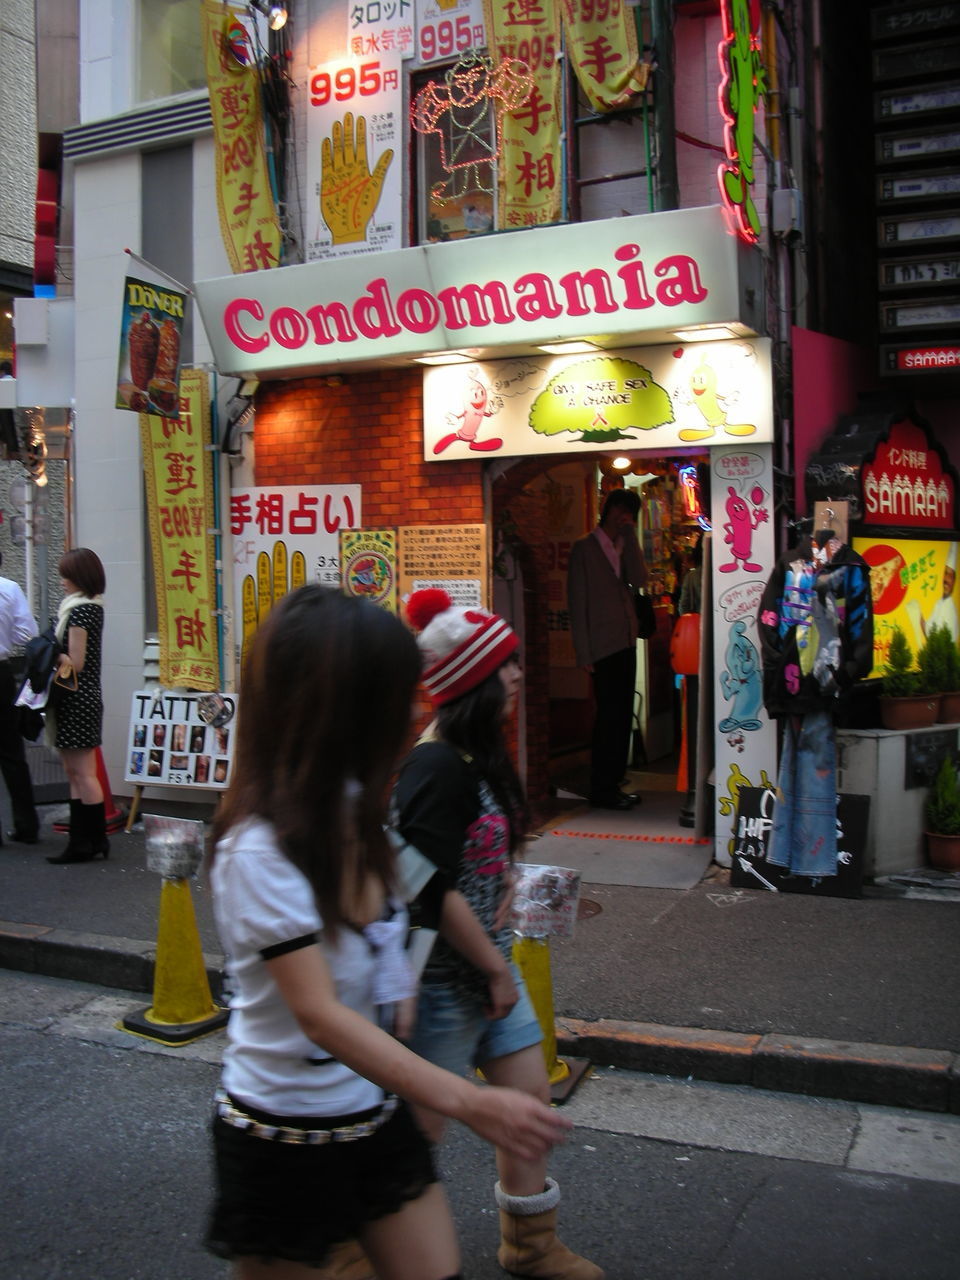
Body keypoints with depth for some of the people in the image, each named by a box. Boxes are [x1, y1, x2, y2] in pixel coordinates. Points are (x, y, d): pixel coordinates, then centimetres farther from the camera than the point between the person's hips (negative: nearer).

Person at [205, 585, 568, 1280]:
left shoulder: (352, 809, -1)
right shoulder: (260, 850, -26)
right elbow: (320, 1016, -32)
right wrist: (468, 1100, -41)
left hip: (378, 1116, 6)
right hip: (287, 1138, -6)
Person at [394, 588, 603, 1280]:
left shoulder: (482, 755, 7)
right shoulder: (437, 767, -24)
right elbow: (434, 891, -24)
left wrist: (502, 906, 3)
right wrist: (496, 970, -15)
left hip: (488, 962, 10)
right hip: (445, 979, -10)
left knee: (532, 1096, 19)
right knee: (421, 1130, 6)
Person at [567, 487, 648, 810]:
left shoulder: (625, 547, 16)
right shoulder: (584, 548, -2)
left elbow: (639, 580, -3)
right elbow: (577, 602, -6)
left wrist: (631, 535, -6)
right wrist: (584, 653, -11)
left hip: (626, 642, 7)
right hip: (602, 646, -7)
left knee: (622, 716, 9)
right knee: (609, 716, -6)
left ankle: (613, 785, 18)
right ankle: (601, 790, 3)